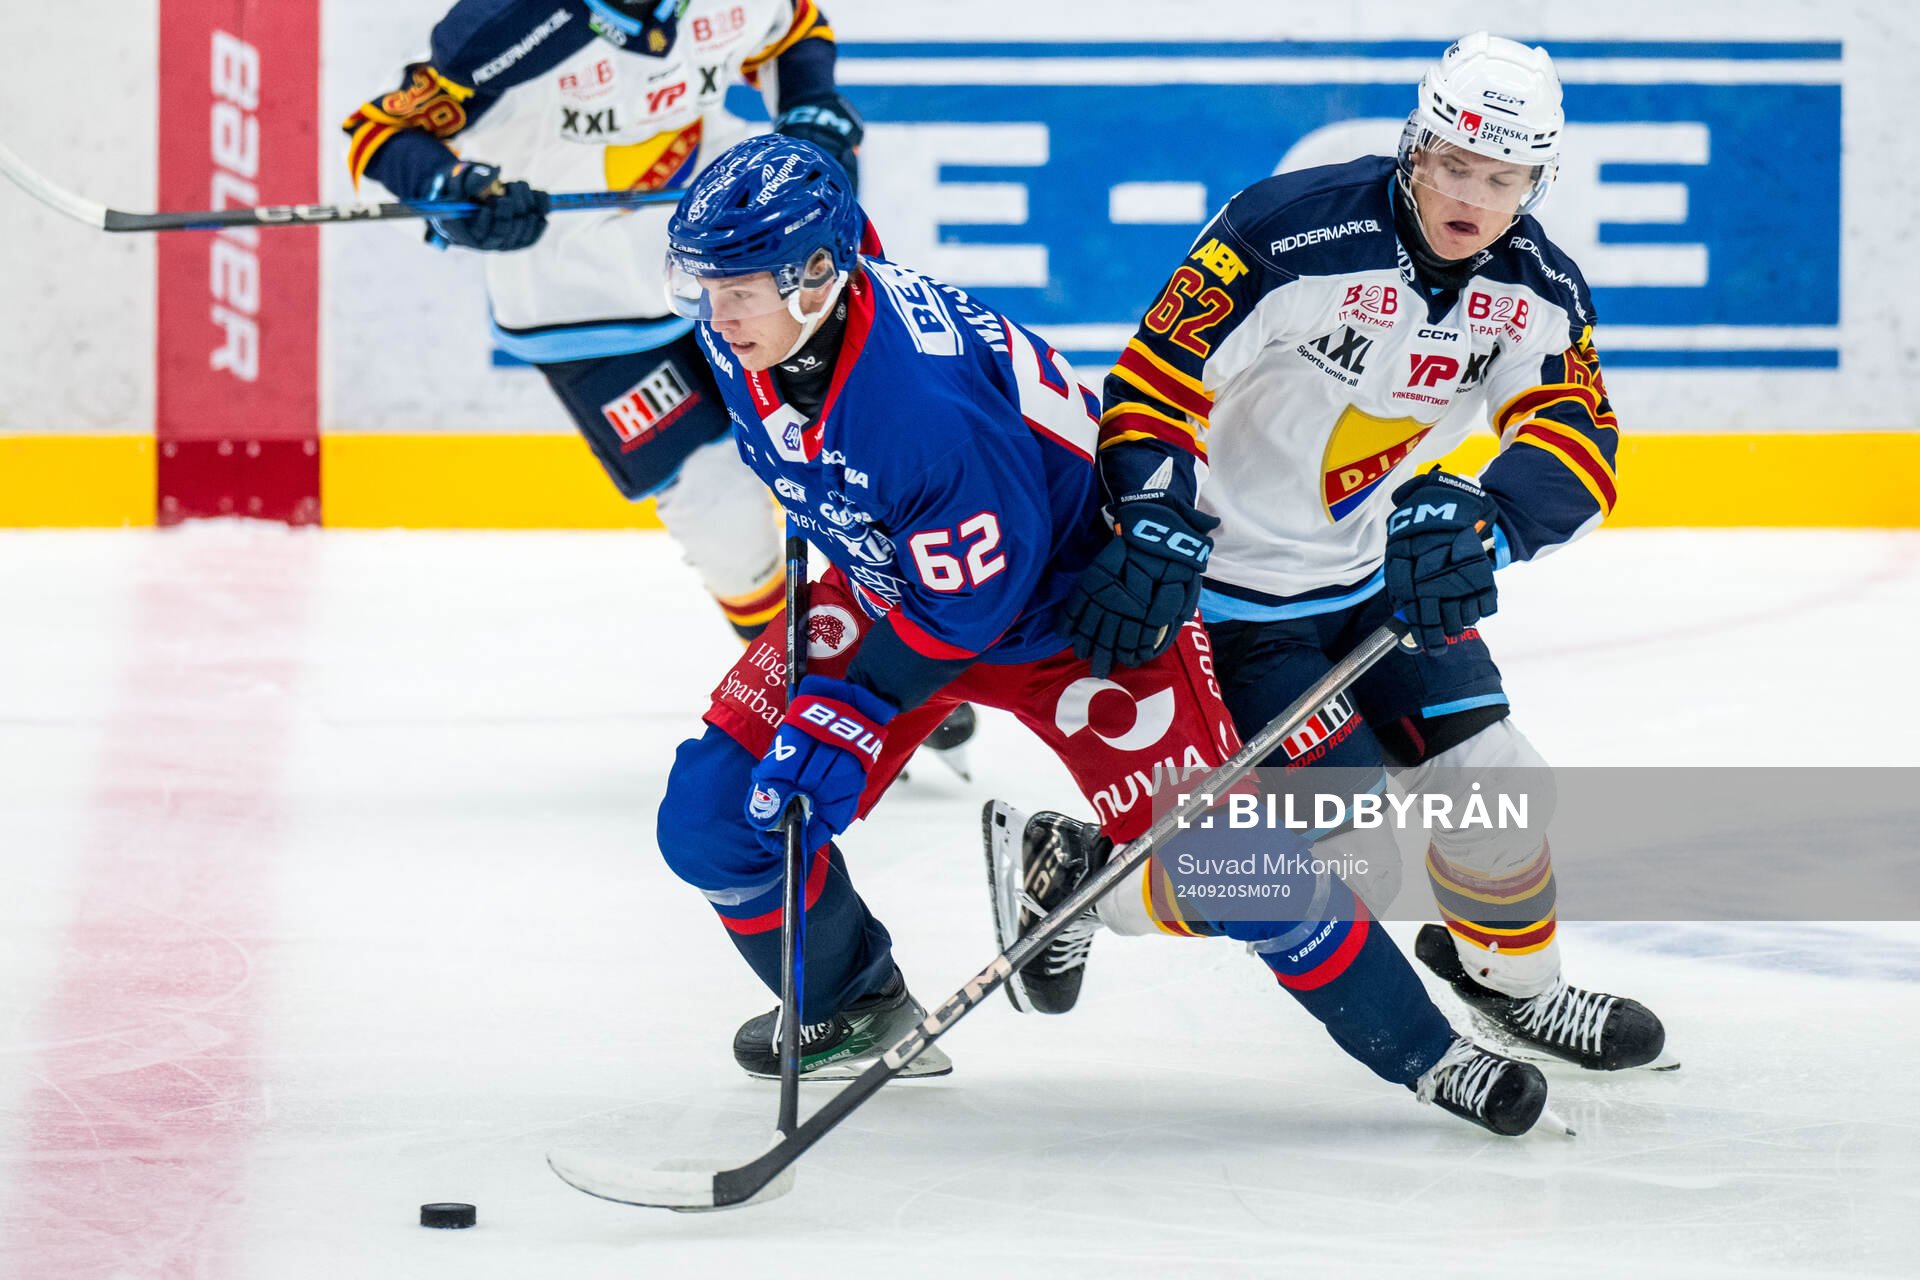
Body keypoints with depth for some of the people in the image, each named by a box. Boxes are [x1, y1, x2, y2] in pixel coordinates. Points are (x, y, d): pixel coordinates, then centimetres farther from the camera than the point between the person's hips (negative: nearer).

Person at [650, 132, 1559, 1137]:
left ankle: (1421, 1047, 6)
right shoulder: (744, 334, -17)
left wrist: (845, 716, -27)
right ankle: (854, 1009, 22)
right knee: (715, 815, -4)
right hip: (892, 578, 7)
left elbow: (971, 607, -29)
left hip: (1065, 598, -7)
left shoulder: (930, 403, -40)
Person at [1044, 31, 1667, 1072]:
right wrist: (1155, 531, -37)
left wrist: (1484, 519, -33)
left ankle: (1513, 981, 35)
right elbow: (1154, 380, -25)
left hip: (1379, 570, 7)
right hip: (1231, 587, -7)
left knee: (1491, 783, 6)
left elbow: (1580, 440, -14)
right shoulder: (1292, 234, -27)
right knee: (1348, 845, -12)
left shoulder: (1537, 292, -7)